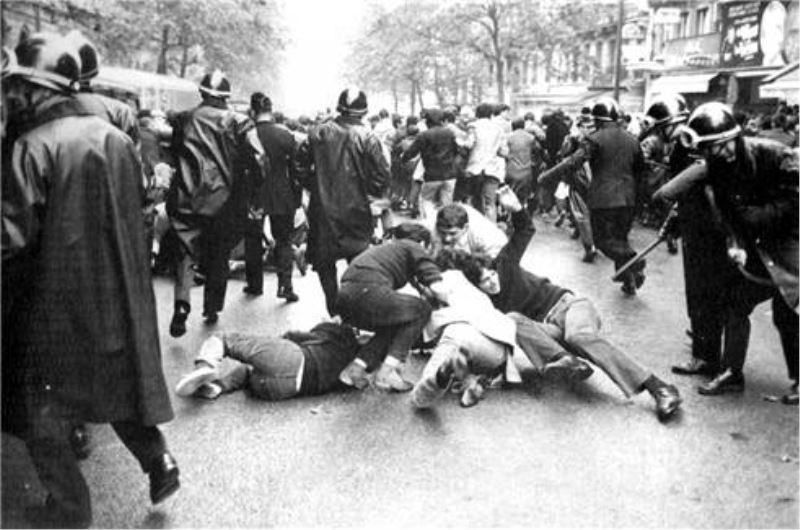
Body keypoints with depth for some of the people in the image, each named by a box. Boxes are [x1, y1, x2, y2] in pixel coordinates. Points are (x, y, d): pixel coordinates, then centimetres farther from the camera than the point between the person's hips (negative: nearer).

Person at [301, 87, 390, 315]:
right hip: (356, 210, -1)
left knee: (325, 263, 13)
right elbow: (382, 176, -11)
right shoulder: (368, 138, -10)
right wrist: (368, 191, 8)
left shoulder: (317, 133, -3)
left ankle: (334, 309, 17)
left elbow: (302, 167, 1)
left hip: (323, 209, 1)